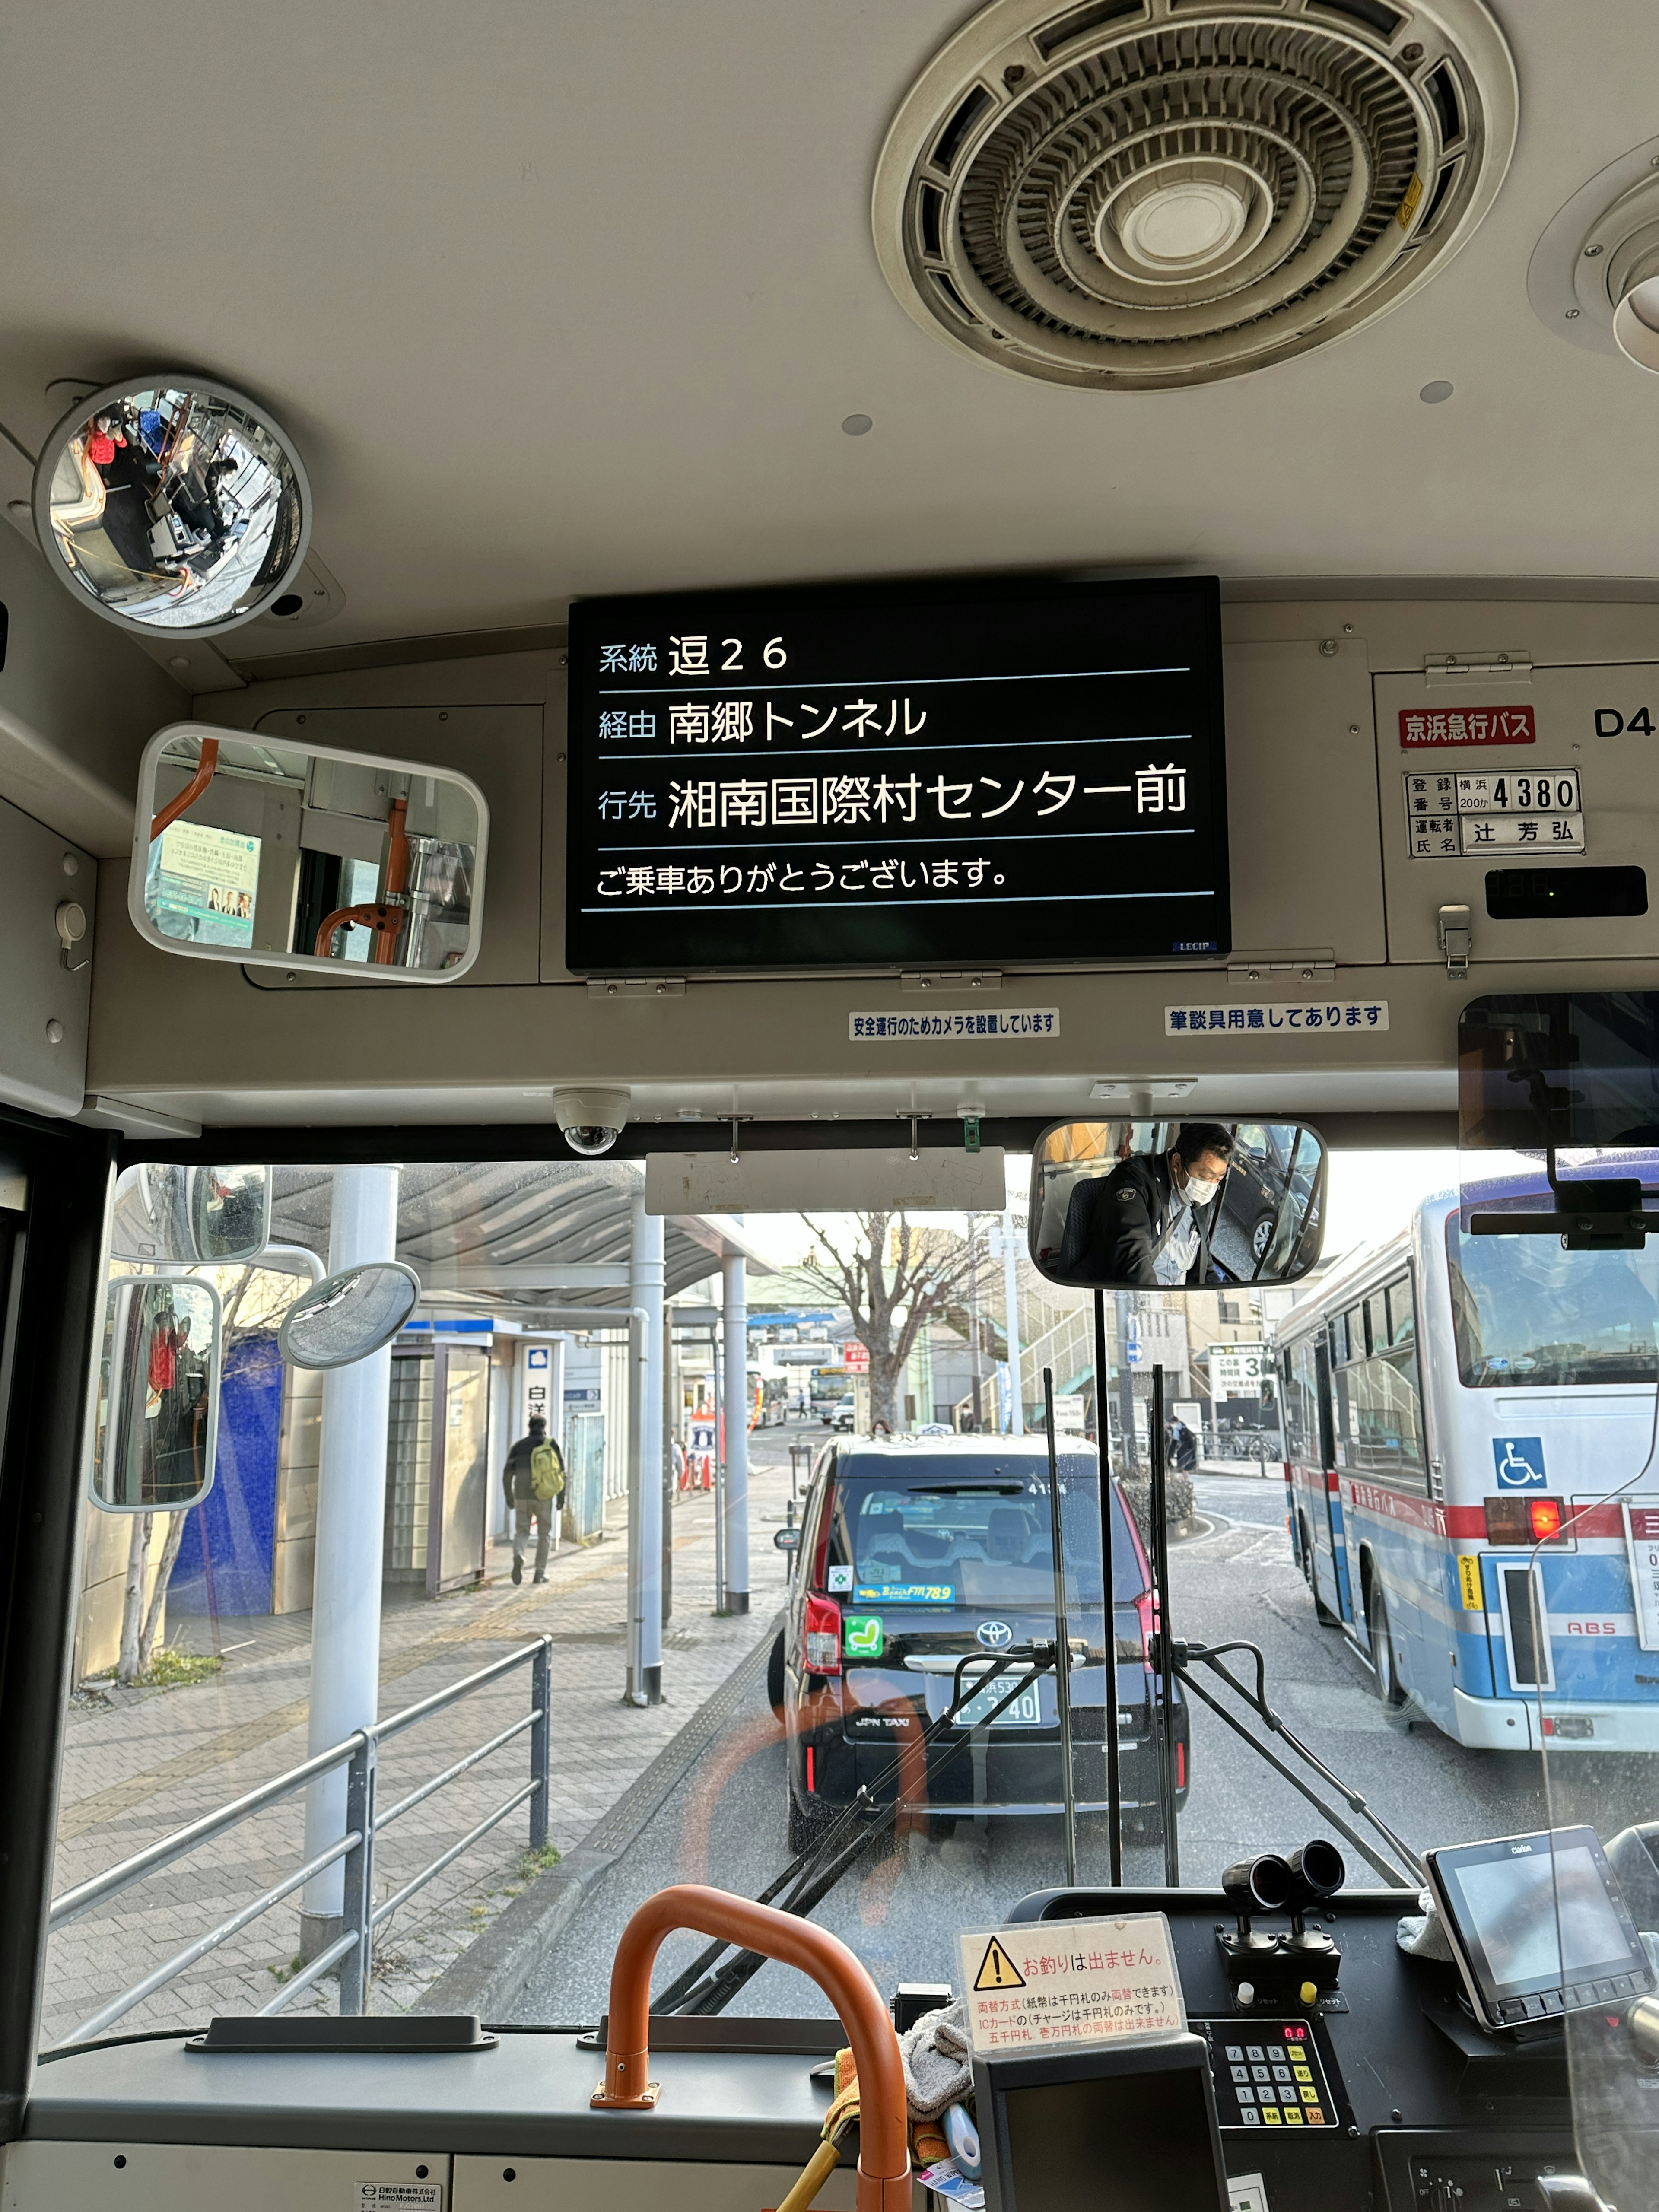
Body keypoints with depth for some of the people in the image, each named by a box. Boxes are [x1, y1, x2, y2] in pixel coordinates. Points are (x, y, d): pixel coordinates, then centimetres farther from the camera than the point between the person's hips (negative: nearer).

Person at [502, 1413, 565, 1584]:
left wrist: (509, 1498, 14)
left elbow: (507, 1474, 4)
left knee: (521, 1532, 11)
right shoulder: (552, 1445, 0)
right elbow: (561, 1473, -2)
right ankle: (540, 1572, 13)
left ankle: (518, 1556, -18)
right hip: (544, 1498, -1)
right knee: (544, 1535, 13)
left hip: (522, 1497, 1)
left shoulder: (519, 1446, 4)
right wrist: (561, 1498, 6)